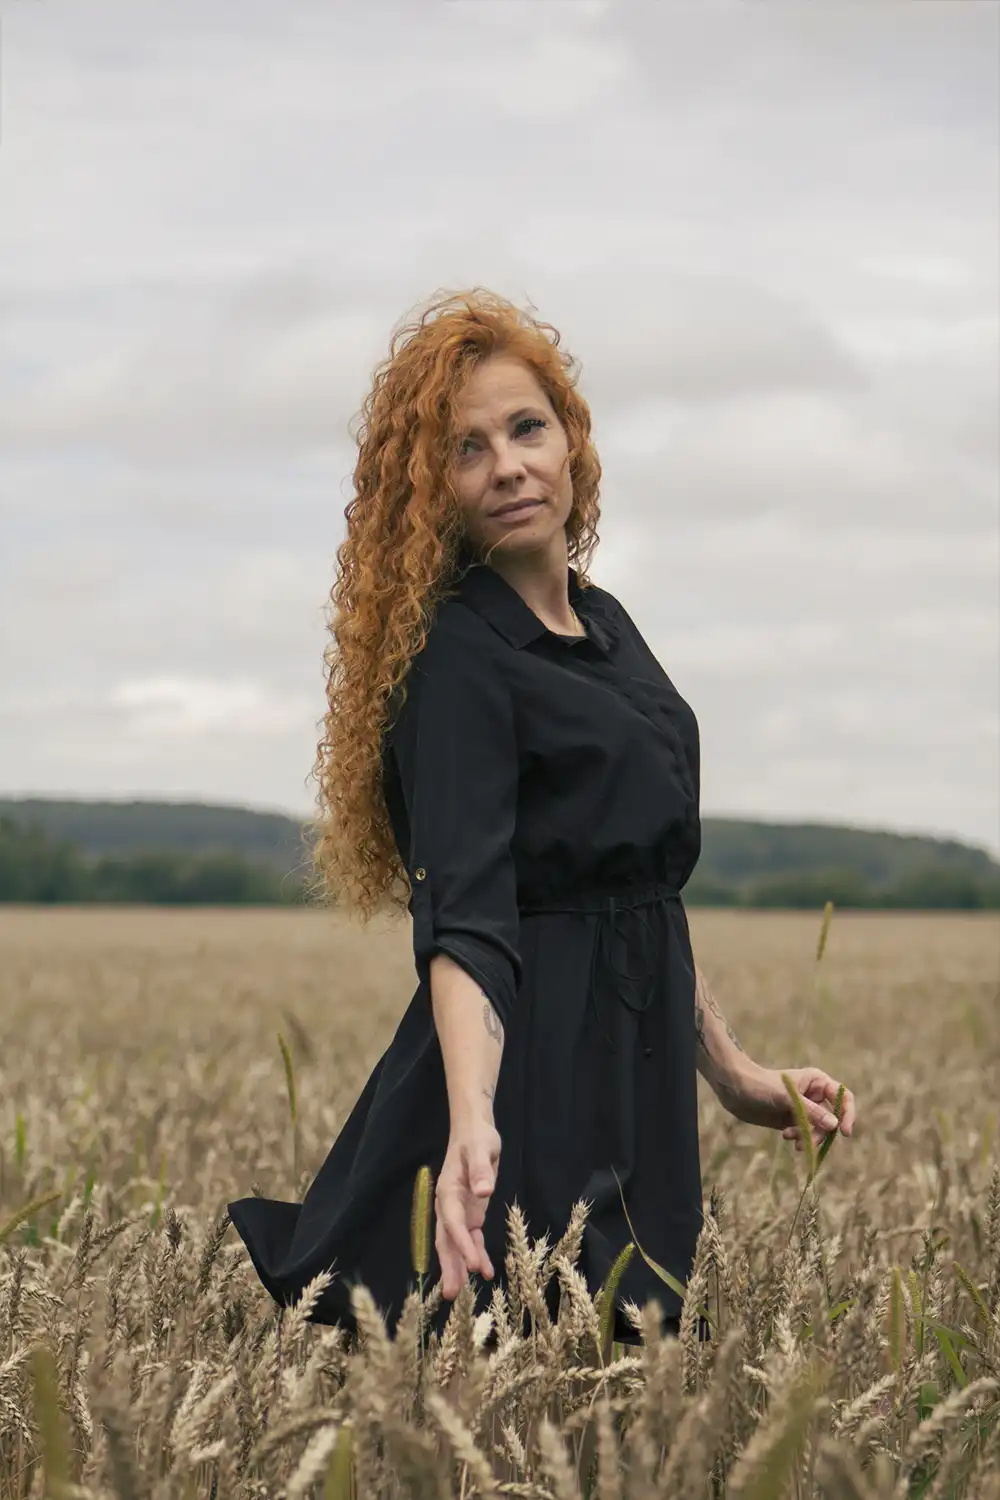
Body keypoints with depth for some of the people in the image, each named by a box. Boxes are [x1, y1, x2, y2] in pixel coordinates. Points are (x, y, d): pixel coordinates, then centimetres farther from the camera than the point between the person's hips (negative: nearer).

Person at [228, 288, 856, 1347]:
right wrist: (471, 1124, -43)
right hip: (523, 1073, -8)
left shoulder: (606, 626, 12)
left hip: (631, 1092, 8)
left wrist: (735, 1078, 17)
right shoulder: (458, 660, -14)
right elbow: (466, 916, -28)